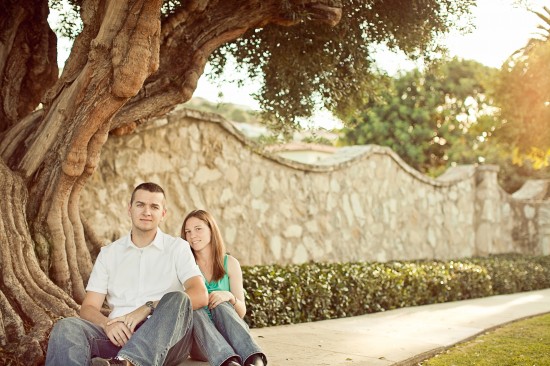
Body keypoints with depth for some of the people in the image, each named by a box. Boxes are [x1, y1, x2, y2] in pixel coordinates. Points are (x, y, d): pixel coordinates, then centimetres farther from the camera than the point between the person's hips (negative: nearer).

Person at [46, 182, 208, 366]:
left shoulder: (178, 247, 12)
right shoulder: (109, 253, 18)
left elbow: (200, 295, -4)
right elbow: (88, 308, 11)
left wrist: (148, 308, -16)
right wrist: (107, 324, -14)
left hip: (166, 338, -2)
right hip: (119, 335, 2)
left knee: (177, 300, -33)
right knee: (66, 328, -26)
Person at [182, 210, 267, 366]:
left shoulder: (230, 263, 9)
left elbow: (241, 312, 5)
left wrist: (229, 297, -17)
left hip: (228, 335, 0)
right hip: (198, 341, 0)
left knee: (222, 306, -30)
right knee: (195, 311, -31)